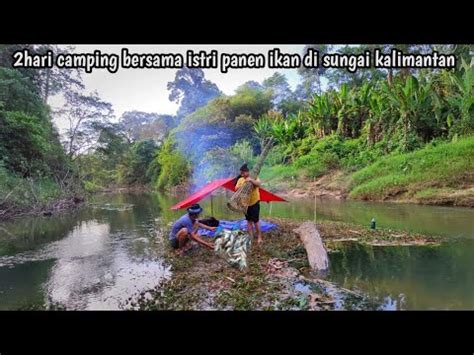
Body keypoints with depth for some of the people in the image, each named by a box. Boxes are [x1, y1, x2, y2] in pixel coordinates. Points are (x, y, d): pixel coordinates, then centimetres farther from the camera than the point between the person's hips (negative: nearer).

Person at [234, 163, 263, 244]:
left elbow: (258, 184, -25)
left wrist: (251, 180, -39)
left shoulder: (254, 177, -7)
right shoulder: (240, 179, 3)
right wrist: (242, 186, -24)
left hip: (254, 203, -4)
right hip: (245, 203, 4)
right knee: (249, 221, 10)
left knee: (256, 221, -2)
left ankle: (259, 237, 9)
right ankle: (251, 237, 19)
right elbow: (236, 188, -5)